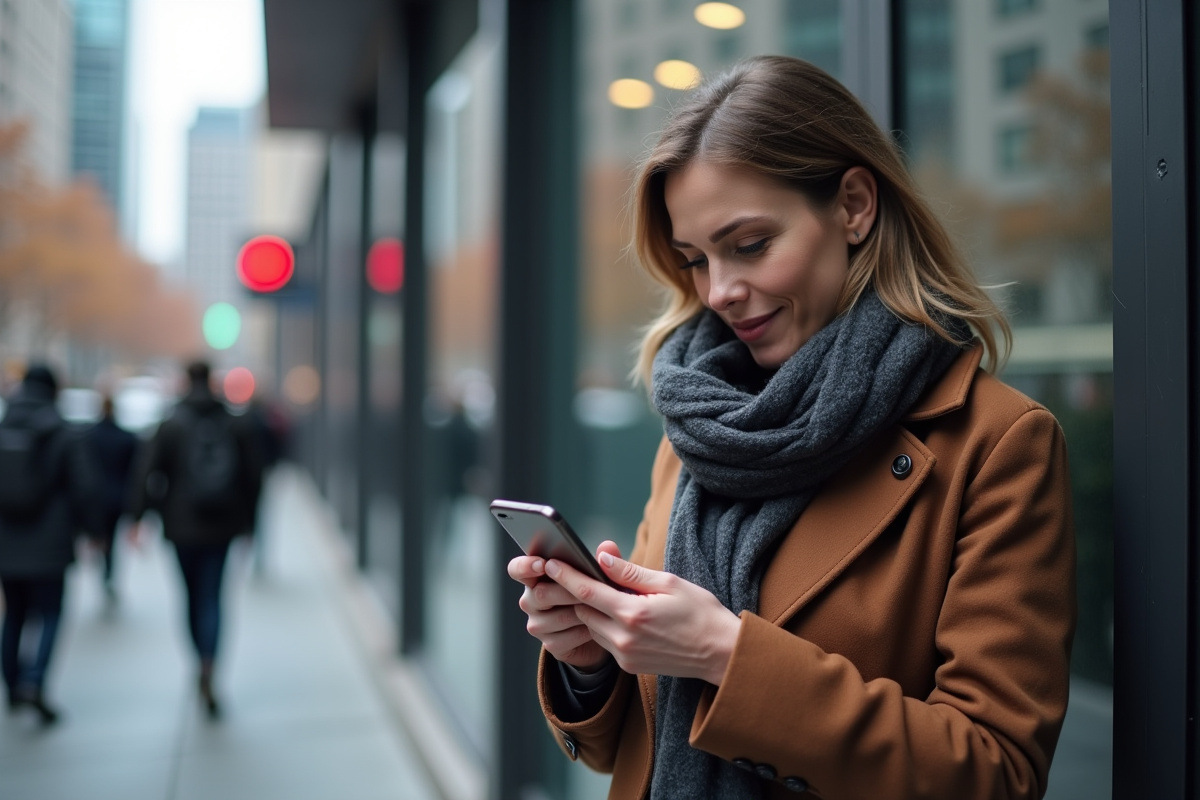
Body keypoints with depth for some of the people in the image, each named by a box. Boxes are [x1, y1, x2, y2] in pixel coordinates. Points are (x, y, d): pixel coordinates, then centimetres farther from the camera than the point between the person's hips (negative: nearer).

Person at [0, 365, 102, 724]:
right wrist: (91, 530, 3)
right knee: (51, 614, 4)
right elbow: (85, 488, -10)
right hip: (48, 547, -4)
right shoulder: (65, 436, -10)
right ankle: (34, 682, -12)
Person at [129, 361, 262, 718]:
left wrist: (136, 518, -5)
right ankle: (208, 675, -13)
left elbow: (148, 474, -9)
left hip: (183, 526, -1)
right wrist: (247, 521, 13)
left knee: (193, 597, 14)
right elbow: (253, 475, 4)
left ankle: (204, 668, 27)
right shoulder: (237, 425, 2)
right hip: (222, 526, 1)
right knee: (212, 598, 3)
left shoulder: (170, 425, -4)